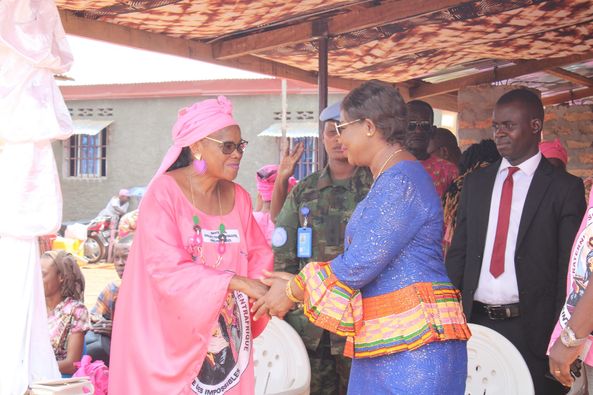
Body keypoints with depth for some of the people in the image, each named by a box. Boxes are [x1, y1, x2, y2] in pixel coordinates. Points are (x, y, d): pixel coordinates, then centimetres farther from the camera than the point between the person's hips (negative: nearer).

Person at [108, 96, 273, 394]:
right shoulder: (164, 194, -12)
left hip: (223, 334, 5)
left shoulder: (238, 197, 6)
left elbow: (259, 252, 9)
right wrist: (237, 282, -26)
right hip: (170, 333, -5)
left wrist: (262, 287, -13)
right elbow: (167, 268, -21)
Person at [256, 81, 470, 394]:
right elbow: (365, 259, 17)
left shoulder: (400, 180, -15)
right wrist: (297, 281, 10)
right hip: (384, 340, 10)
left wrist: (294, 291, -7)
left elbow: (361, 262, -18)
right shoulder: (388, 179, 18)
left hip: (414, 340, -10)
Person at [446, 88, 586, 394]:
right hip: (475, 323, 4)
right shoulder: (475, 183, 12)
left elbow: (569, 267, -3)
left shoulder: (565, 188, -1)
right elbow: (458, 252, 12)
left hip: (532, 329, -3)